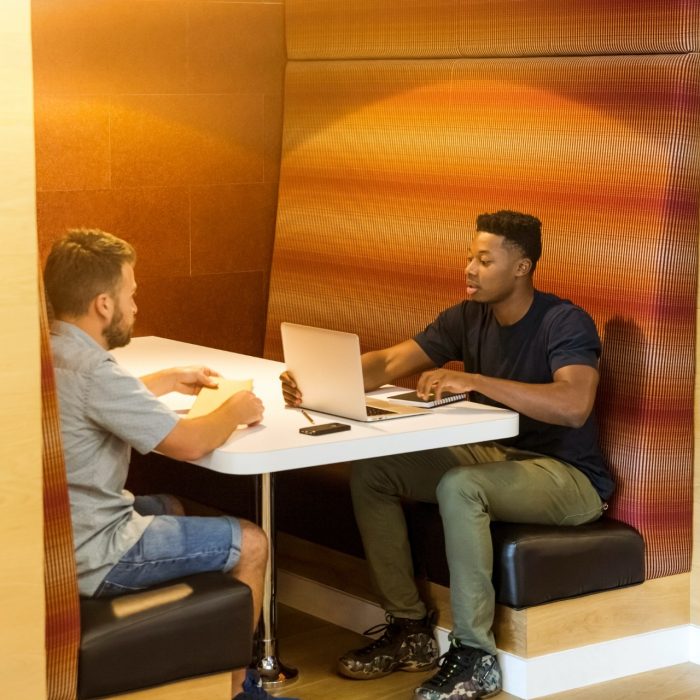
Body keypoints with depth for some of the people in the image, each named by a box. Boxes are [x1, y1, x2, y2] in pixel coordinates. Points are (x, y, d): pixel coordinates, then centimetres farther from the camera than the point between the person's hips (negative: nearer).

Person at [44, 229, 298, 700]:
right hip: (89, 559, -10)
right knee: (250, 543, 2)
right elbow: (189, 444, -22)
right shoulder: (91, 370, -26)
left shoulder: (48, 352, 3)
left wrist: (168, 381, 23)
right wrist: (235, 410, -3)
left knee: (172, 507, 32)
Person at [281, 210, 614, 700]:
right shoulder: (468, 318, 2)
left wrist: (473, 381, -37)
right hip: (497, 457, 7)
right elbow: (388, 363, -5)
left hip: (570, 477, -7)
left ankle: (476, 657, -23)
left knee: (458, 486, -35)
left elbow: (574, 405, -35)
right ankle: (410, 629, 1)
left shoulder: (566, 323, -18)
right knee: (371, 471, -6)